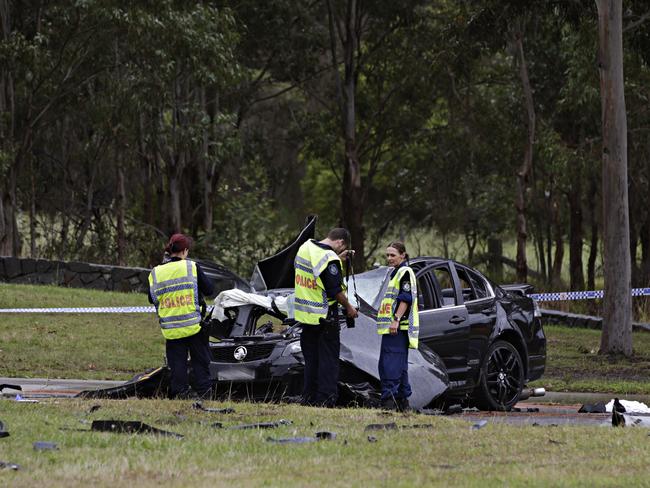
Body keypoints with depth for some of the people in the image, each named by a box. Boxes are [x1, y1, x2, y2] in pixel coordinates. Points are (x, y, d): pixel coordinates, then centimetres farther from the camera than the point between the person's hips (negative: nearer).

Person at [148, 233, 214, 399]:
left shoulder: (155, 273, -1)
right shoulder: (192, 267, -9)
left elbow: (152, 299, 10)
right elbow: (209, 289, -2)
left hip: (170, 329, 2)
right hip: (194, 325, -2)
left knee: (177, 361, 10)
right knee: (200, 360, 10)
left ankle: (180, 390, 7)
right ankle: (203, 390, 9)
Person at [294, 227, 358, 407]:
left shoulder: (305, 247, 5)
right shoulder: (330, 259, -19)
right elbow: (335, 290, -18)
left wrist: (339, 259, 15)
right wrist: (349, 308, -4)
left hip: (304, 314, 7)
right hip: (325, 317, -7)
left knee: (310, 358, 15)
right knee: (328, 359, 0)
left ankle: (308, 398, 17)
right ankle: (325, 400, -2)